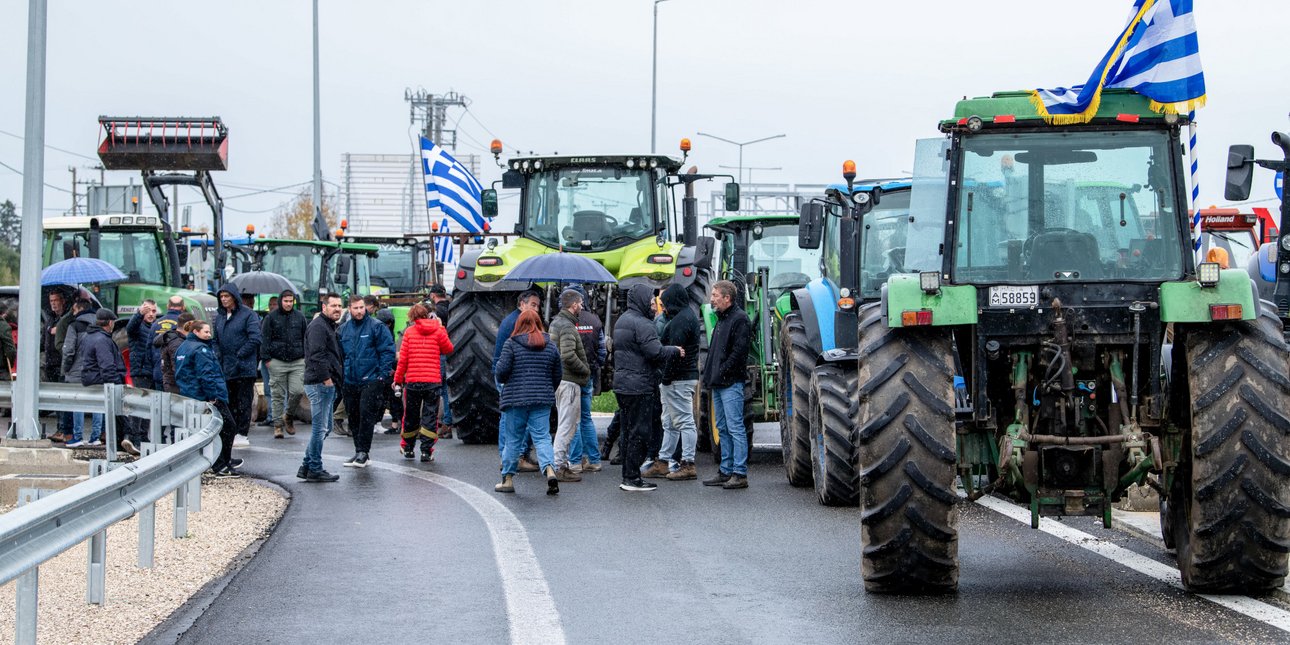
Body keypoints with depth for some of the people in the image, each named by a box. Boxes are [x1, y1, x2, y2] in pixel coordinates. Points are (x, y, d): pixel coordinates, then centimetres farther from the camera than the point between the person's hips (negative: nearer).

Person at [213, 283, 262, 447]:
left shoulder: (248, 315, -7)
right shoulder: (219, 316, 13)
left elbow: (255, 339, -13)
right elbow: (215, 340, 18)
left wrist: (239, 355, -14)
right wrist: (218, 357, 1)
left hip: (244, 367, -6)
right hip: (226, 368, 6)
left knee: (244, 401, -3)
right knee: (229, 401, 9)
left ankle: (242, 434, 0)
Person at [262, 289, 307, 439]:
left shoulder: (299, 317, 10)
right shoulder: (271, 317, 2)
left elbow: (306, 337, 16)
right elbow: (266, 338, 2)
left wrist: (307, 357, 10)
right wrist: (267, 358, -5)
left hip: (297, 361, 2)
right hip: (277, 362, -2)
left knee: (297, 391, -8)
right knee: (278, 395, 1)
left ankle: (288, 416, 17)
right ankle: (278, 425, 7)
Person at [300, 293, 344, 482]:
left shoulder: (328, 326, 21)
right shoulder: (318, 326, -12)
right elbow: (317, 355, -22)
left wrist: (333, 379, 18)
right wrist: (326, 378, -22)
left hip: (326, 384, 11)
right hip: (320, 383, -11)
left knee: (324, 427, 15)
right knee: (320, 428, -7)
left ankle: (307, 467, 18)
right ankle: (314, 470, -3)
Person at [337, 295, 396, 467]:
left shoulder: (376, 327, -4)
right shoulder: (343, 329, 11)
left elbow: (387, 351, -6)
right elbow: (339, 354, 19)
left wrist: (383, 374, -12)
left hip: (371, 380, -5)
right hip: (350, 382, 6)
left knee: (366, 414, -12)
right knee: (353, 417, 9)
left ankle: (363, 451, -7)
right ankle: (359, 452, 17)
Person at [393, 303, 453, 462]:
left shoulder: (409, 332, 0)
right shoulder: (437, 331, -2)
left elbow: (403, 359, -1)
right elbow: (449, 349, 11)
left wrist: (398, 380, 7)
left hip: (412, 381, 1)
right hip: (433, 381, -1)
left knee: (411, 415, 15)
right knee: (430, 416, 3)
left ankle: (407, 448, 25)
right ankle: (426, 451, -3)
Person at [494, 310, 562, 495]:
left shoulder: (511, 344, -4)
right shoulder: (550, 346, 7)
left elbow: (502, 371, -9)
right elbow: (557, 375, 11)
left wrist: (503, 381, 13)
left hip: (515, 398, -2)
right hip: (542, 401, 2)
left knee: (513, 439, 6)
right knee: (542, 437, 2)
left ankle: (508, 479, 13)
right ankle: (549, 469, -19)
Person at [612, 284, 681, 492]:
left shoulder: (621, 321, 17)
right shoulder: (641, 323, -16)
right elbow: (656, 352, -21)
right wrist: (675, 351, -4)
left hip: (621, 385, 10)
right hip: (639, 386, -10)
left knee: (627, 431, 13)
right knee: (638, 432, -5)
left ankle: (627, 476, 17)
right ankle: (632, 478, -4)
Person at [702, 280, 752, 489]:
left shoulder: (739, 319, -12)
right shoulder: (722, 319, 19)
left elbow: (738, 352, -19)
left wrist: (720, 374, -17)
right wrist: (709, 376, 13)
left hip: (731, 383, -10)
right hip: (718, 385, 10)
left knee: (735, 429, -8)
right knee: (723, 429, 13)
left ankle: (740, 474, -7)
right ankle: (726, 472, 18)